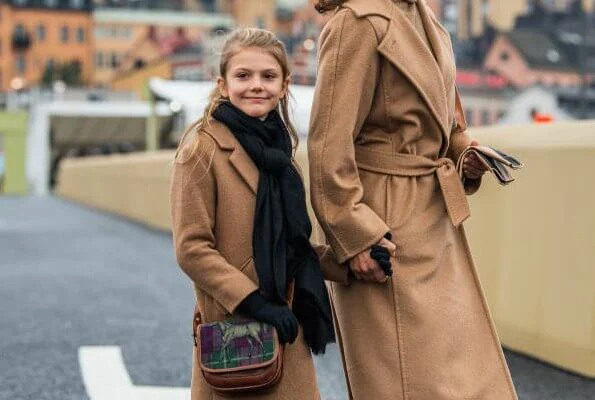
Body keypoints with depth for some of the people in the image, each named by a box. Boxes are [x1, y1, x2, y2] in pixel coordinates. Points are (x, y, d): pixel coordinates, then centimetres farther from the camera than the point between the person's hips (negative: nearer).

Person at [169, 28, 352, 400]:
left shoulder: (279, 150, 12)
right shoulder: (203, 150, -9)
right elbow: (192, 248, -13)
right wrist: (253, 301, -19)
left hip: (286, 326, 6)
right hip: (232, 328, -6)